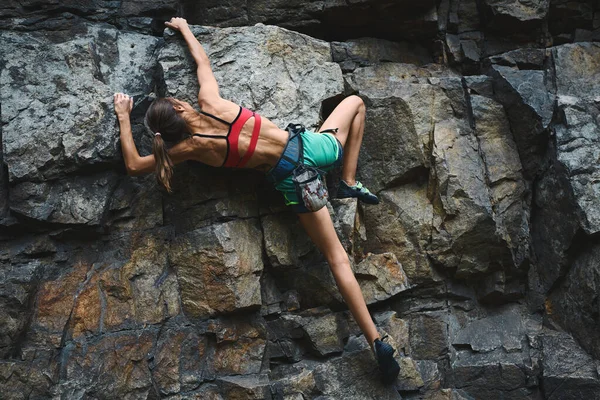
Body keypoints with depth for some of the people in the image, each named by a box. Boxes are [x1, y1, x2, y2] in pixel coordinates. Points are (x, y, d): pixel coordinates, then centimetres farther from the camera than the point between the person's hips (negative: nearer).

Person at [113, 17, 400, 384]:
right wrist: (184, 27, 36)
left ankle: (377, 342, -5)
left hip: (292, 178, -2)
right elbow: (202, 58, 18)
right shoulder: (212, 102, -1)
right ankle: (350, 182, 23)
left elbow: (134, 164, 6)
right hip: (309, 146, 2)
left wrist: (123, 116, 14)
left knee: (337, 258, 2)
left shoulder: (191, 149, -3)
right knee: (355, 102, 31)